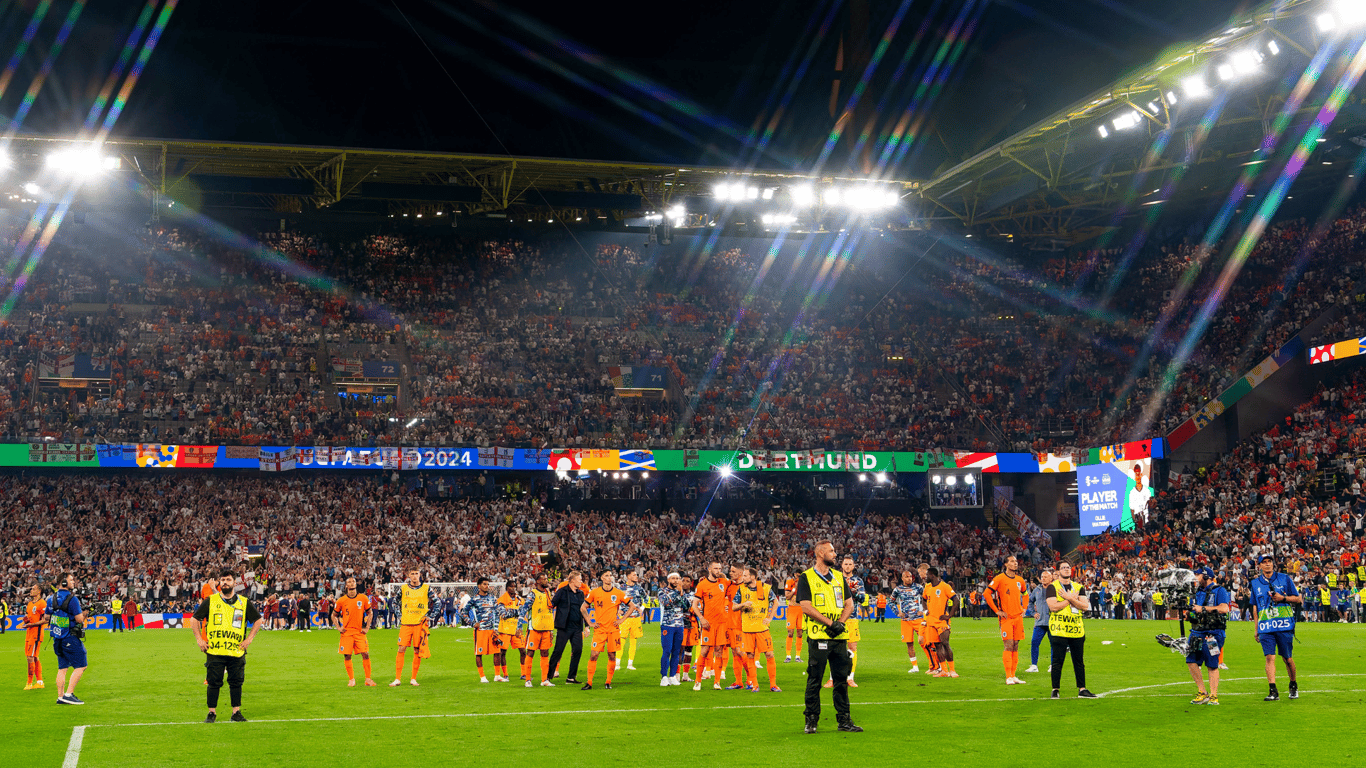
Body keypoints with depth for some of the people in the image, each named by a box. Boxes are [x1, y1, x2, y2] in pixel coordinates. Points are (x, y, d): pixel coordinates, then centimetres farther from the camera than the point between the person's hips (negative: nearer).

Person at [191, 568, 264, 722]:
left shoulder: (244, 602, 8)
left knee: (236, 682, 3)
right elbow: (194, 619, 11)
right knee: (214, 682, 2)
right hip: (215, 651, -1)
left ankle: (236, 712, 11)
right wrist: (199, 639, 2)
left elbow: (258, 620, 16)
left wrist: (249, 639, 6)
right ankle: (212, 712, 12)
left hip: (236, 651, 1)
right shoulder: (210, 601, 5)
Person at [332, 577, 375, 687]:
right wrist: (338, 627, 2)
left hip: (360, 632, 0)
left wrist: (367, 627, 4)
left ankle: (368, 679, 3)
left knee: (365, 654, -7)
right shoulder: (341, 600, 1)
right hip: (347, 632, 0)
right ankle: (351, 680, 11)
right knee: (347, 656, -2)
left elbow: (370, 613, 13)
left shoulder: (363, 598, 2)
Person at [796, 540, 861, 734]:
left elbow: (849, 604, 13)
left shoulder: (839, 576, 16)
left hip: (839, 637, 5)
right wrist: (830, 623, -14)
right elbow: (806, 607, -10)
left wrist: (840, 622, -5)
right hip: (818, 636, -5)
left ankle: (844, 720, 12)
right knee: (814, 680, -1)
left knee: (841, 679, 6)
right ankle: (811, 720, 7)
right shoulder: (806, 578, -1)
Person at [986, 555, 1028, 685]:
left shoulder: (1020, 580, 11)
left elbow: (1025, 595, 29)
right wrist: (997, 611, -10)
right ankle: (1008, 677, -9)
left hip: (1018, 617, 5)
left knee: (1015, 646, 7)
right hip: (1006, 617, -5)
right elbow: (986, 594, -9)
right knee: (1009, 646, -10)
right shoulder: (1000, 579, -7)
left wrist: (1024, 609, 15)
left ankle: (1013, 676, 12)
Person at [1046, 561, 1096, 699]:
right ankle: (1055, 690, 4)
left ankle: (1082, 689, 14)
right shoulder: (1052, 587, -1)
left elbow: (1085, 606, 1)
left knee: (1079, 661, 8)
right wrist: (1072, 598, -10)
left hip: (1077, 630, 5)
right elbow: (1053, 606, -16)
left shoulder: (1078, 587, 13)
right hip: (1059, 630, -5)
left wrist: (1069, 598, -11)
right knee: (1057, 661, -3)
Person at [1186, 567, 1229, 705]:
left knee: (1212, 665, -3)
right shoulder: (1198, 592, 18)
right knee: (1191, 661, -2)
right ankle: (1202, 693, 6)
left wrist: (1203, 608, -18)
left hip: (1213, 633, -7)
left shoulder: (1219, 591, -5)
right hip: (1197, 632, 7)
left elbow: (1224, 608, -20)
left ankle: (1213, 696, 3)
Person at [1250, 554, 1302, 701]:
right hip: (1265, 627, 1)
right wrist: (1256, 629, 18)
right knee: (1269, 657, -8)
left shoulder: (1285, 579, 5)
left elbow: (1298, 599, 8)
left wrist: (1283, 598, -11)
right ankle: (1273, 692, -11)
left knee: (1288, 658, 5)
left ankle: (1293, 686, 26)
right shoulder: (1255, 583, 12)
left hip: (1284, 625, -1)